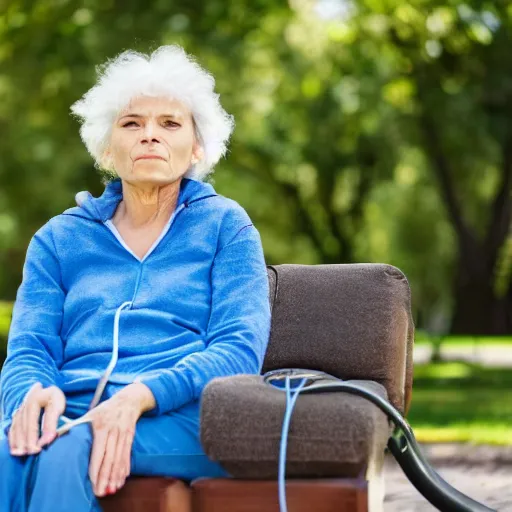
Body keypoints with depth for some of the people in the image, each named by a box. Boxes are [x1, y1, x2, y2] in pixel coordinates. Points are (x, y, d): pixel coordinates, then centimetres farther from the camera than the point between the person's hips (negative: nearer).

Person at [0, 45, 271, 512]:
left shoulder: (225, 224, 13)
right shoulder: (60, 237, 21)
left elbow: (239, 347, 0)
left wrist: (140, 396, -19)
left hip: (181, 417, -2)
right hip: (74, 410, 2)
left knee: (67, 450, -36)